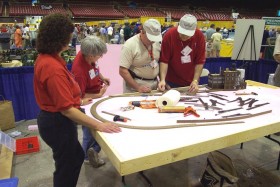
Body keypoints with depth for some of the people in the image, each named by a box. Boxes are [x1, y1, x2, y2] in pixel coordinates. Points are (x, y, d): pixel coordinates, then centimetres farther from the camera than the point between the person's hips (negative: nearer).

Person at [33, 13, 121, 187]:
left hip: (53, 119, 10)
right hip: (58, 123, -10)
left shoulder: (45, 58, 4)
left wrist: (78, 101, 21)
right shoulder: (52, 66, -28)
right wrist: (99, 125, -27)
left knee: (76, 157, 28)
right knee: (66, 167, 14)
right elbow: (66, 109, -30)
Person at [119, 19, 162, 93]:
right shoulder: (130, 45, -17)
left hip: (154, 83, 5)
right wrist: (138, 88, -20)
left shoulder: (157, 43, -1)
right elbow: (123, 71, -18)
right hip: (135, 83, -5)